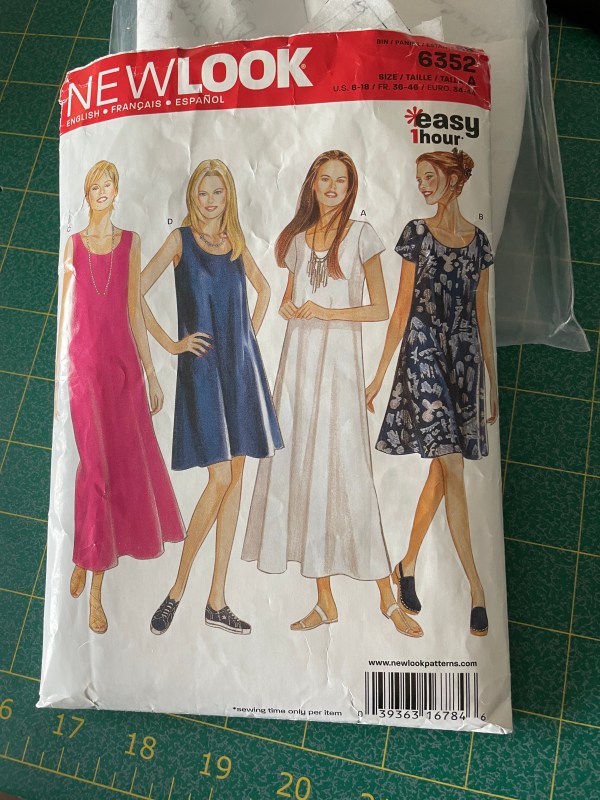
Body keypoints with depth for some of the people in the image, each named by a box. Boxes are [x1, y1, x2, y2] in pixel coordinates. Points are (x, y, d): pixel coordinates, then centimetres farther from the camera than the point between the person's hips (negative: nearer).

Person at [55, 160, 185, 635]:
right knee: (95, 465, -4)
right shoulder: (73, 244, 7)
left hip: (123, 360, 2)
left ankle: (93, 561, 20)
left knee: (124, 461, 3)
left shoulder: (131, 242, 10)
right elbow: (63, 311, 7)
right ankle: (85, 557, 17)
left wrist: (151, 372, 5)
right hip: (82, 360, -2)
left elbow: (135, 310, 9)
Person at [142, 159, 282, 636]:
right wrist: (170, 344, -6)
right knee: (220, 477, -13)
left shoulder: (236, 243, 13)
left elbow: (264, 289, 29)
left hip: (241, 365, 5)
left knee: (235, 477, 3)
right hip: (201, 366, -5)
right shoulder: (181, 239, 0)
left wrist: (251, 333, 14)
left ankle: (217, 600, 13)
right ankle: (179, 588, 8)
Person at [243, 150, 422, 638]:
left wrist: (328, 312, -9)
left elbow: (381, 309, 0)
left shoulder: (360, 235, 3)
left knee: (347, 470, -9)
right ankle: (325, 601, 10)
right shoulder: (298, 239, 17)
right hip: (298, 356, 5)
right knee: (300, 466, 0)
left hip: (339, 356, -5)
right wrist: (286, 306, 3)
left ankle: (387, 596, 4)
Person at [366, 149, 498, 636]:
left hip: (465, 361, 4)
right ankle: (476, 589, -3)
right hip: (423, 355, -4)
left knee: (441, 472, 8)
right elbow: (402, 308, 1)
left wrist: (493, 379, 11)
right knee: (454, 471, -10)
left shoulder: (479, 240, 11)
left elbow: (483, 314, 12)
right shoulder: (416, 234, 3)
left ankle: (408, 564, 26)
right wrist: (380, 374, -3)